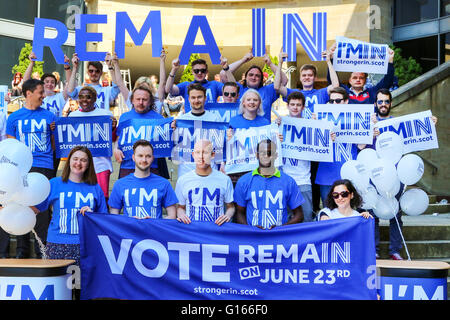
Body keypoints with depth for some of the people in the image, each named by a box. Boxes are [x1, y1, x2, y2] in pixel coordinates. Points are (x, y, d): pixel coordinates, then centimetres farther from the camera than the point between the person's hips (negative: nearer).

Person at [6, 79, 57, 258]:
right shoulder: (14, 117, 10)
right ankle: (22, 249, 12)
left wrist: (54, 131, 1)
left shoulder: (49, 116, 11)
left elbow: (54, 145, 18)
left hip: (44, 167, 0)